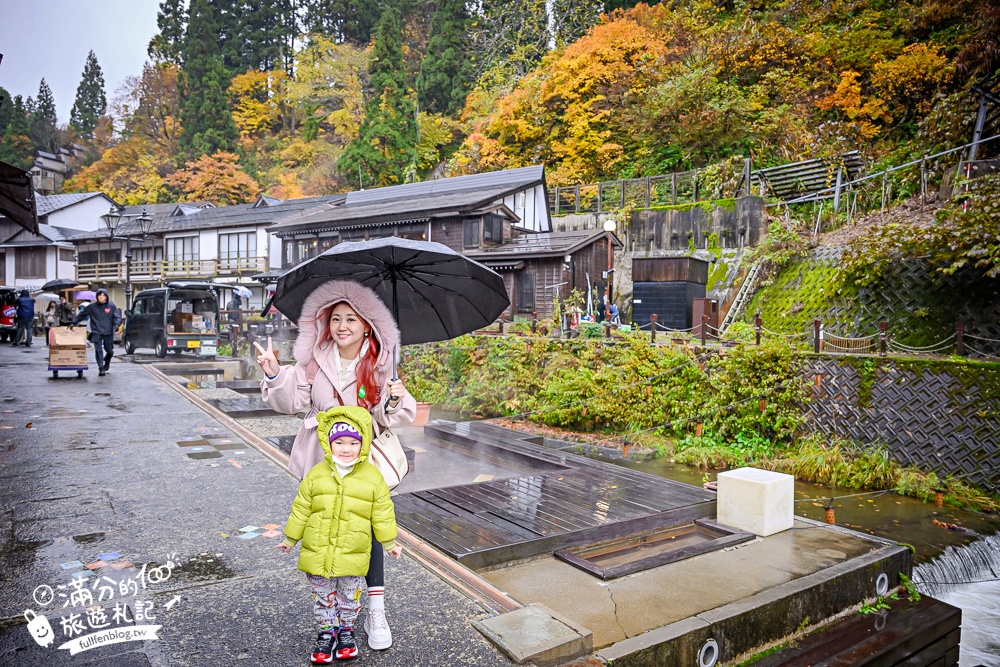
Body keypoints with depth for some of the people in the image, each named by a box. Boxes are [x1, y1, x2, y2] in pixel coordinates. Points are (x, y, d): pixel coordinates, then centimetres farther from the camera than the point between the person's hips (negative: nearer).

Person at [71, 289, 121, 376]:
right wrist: (73, 322, 4)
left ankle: (106, 364, 37)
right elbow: (81, 315, 11)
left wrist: (116, 324, -15)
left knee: (110, 351, 8)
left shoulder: (111, 306, 3)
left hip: (108, 333, 1)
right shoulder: (92, 307, 3)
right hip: (96, 333, -1)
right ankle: (101, 369, -7)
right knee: (98, 351, -10)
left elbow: (117, 317, 3)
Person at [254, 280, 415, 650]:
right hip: (320, 462, 2)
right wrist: (275, 375, -19)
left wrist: (395, 402, -28)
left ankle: (376, 613, 12)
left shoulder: (378, 366, -6)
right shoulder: (315, 360, -2)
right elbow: (292, 401, -3)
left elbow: (389, 417, -8)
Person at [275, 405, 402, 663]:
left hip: (353, 555, -1)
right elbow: (301, 509, 3)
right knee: (323, 596, 16)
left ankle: (346, 629, 38)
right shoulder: (316, 474, -6)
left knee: (350, 597, 15)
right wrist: (290, 539, 10)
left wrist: (390, 543, 5)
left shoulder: (372, 477, -9)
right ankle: (327, 631, 35)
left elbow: (382, 514, -1)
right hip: (317, 553, 1)